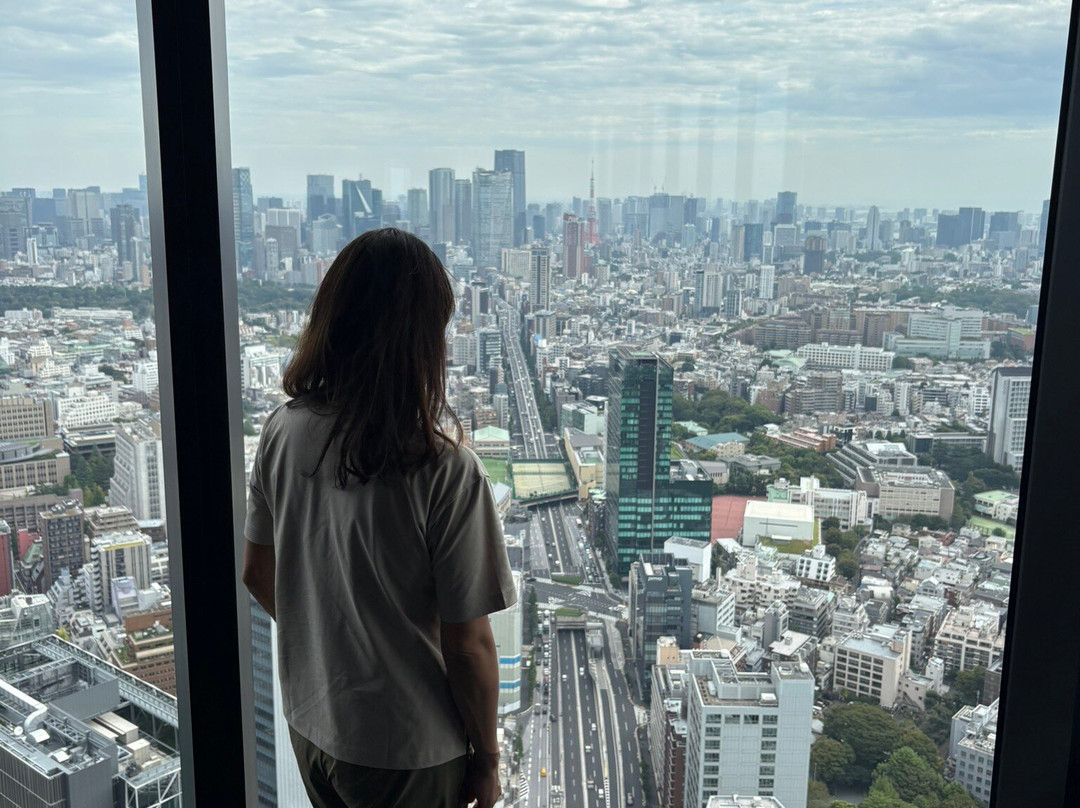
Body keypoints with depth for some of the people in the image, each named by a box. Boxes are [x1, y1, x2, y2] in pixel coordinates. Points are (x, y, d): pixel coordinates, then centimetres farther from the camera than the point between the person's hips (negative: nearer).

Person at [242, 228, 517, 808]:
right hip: (409, 751, -5)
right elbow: (467, 645, -21)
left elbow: (258, 575, 1)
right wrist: (486, 758, -5)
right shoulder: (446, 471, -29)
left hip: (308, 721, 5)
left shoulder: (283, 431, -12)